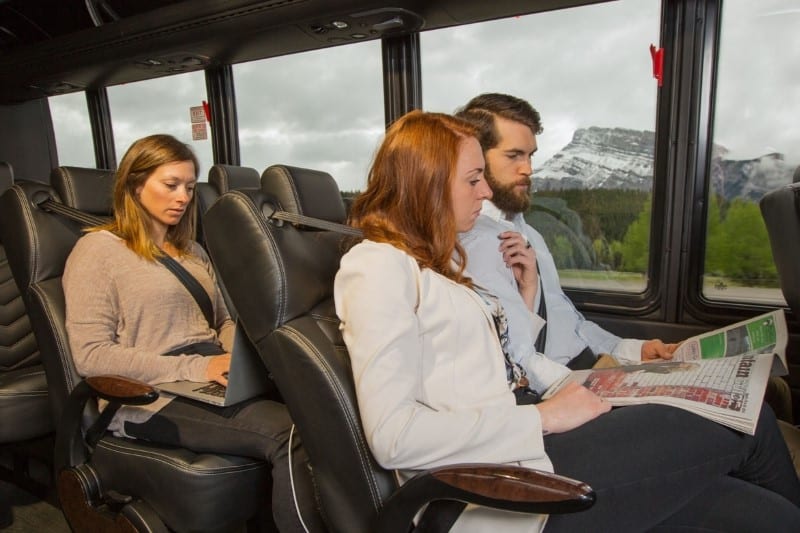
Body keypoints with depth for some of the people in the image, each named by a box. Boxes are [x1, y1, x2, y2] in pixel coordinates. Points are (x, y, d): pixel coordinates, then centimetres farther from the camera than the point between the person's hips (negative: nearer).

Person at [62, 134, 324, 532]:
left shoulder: (193, 252, 23)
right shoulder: (98, 249, 2)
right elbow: (90, 355, -8)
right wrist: (194, 367, -15)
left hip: (213, 384, 6)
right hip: (150, 397, -6)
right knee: (289, 440, -30)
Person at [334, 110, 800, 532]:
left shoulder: (438, 261, 16)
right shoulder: (376, 267, -12)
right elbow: (392, 436, -21)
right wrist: (542, 417, -17)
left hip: (518, 446, 8)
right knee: (750, 424, -1)